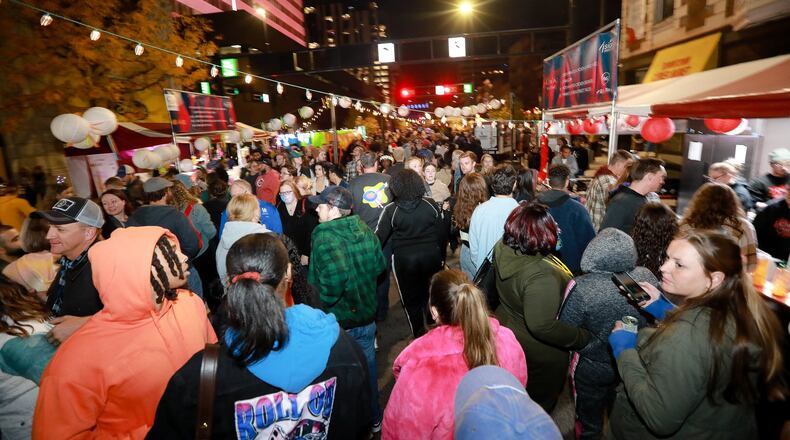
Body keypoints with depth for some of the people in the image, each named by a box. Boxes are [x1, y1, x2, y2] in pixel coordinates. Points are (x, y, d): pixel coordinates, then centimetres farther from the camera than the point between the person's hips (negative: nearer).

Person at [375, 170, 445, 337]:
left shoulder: (391, 210, -13)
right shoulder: (431, 205, -7)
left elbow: (380, 237, -10)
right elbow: (441, 233, 0)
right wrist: (440, 254, 13)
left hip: (404, 259, -2)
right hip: (431, 256, 3)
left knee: (411, 299, 15)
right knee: (432, 294, 23)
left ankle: (420, 336, 28)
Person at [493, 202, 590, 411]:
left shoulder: (502, 248, -17)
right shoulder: (542, 275, -39)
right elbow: (542, 326, -37)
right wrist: (583, 337, -23)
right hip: (542, 354, -7)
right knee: (541, 402, 24)